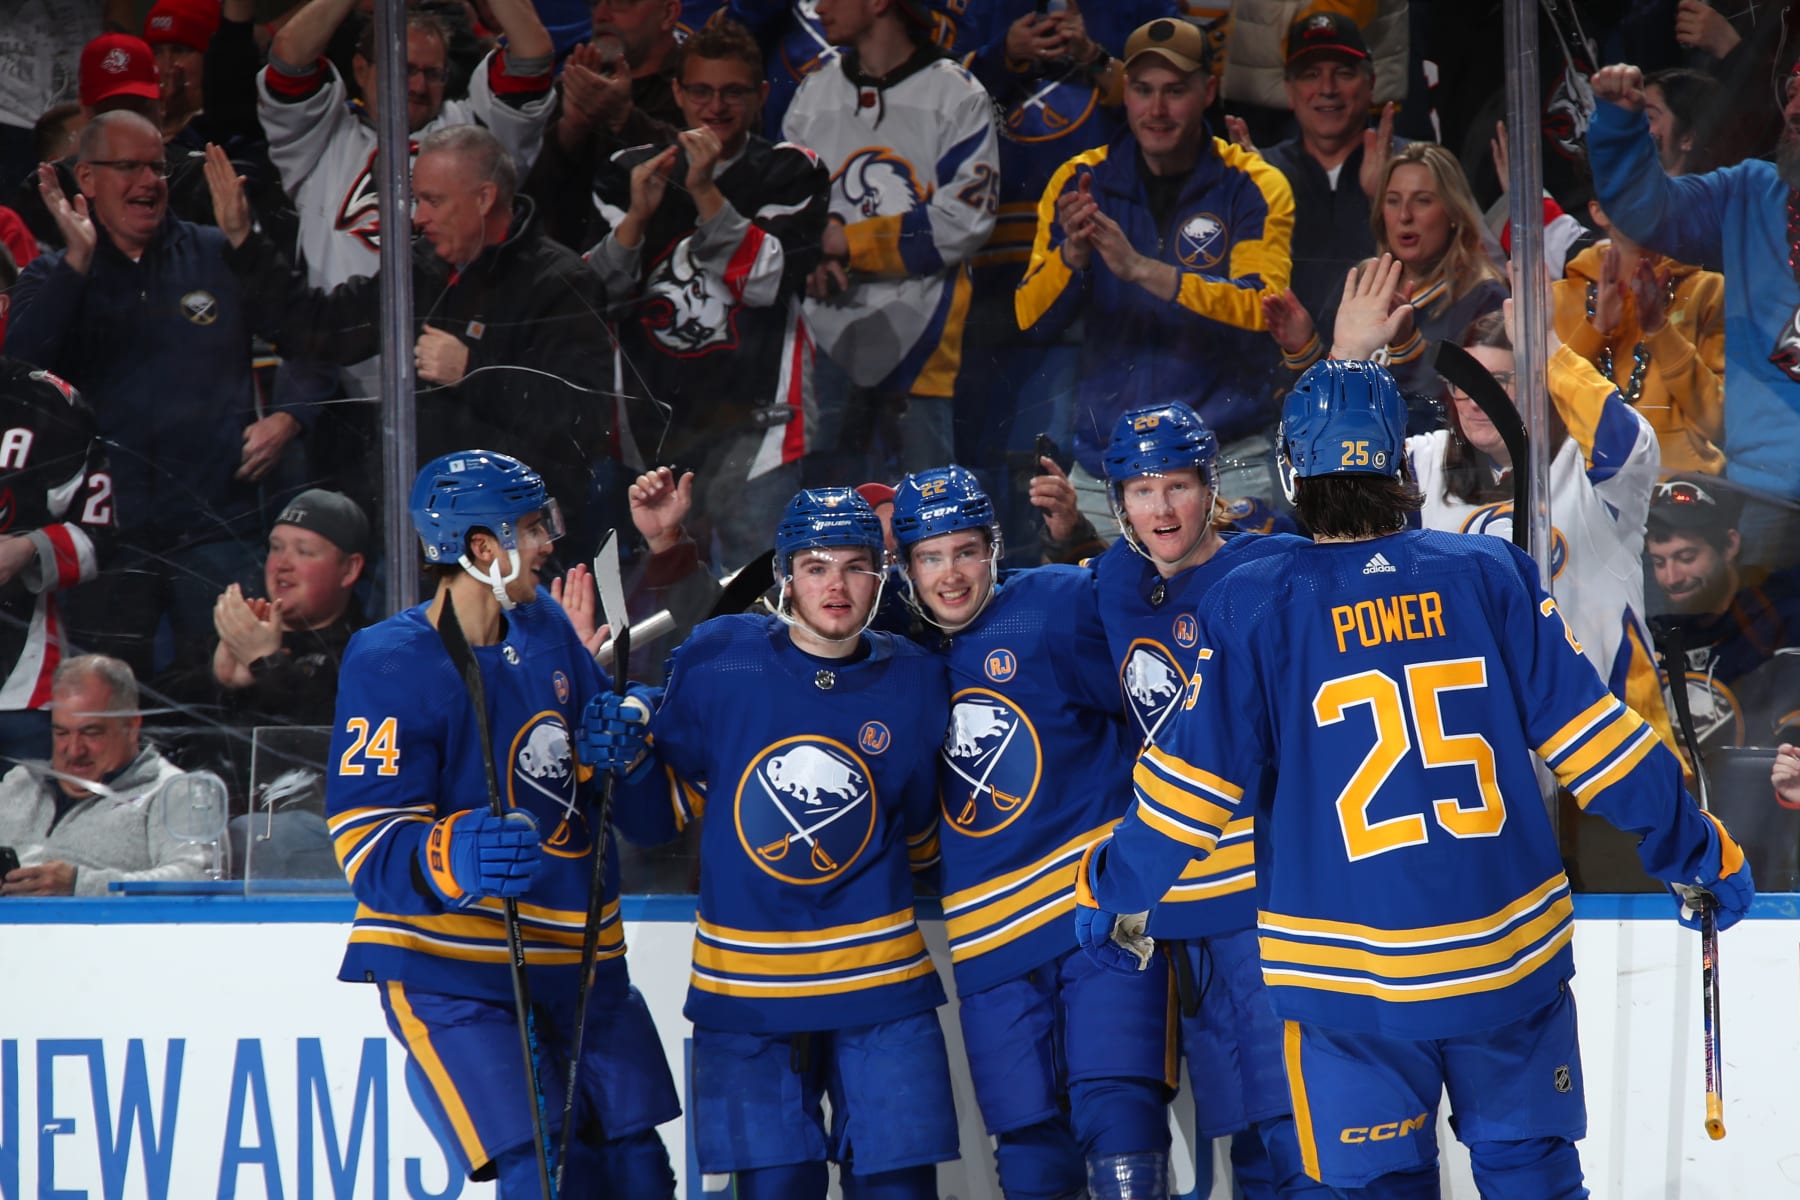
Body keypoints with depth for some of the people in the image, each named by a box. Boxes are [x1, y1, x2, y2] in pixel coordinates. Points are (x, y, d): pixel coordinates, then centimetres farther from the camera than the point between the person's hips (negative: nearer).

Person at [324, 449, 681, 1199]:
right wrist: (456, 858, -42)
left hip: (577, 961, 7)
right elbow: (370, 849, -22)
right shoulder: (389, 664, -16)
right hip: (449, 966, -7)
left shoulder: (543, 626, 6)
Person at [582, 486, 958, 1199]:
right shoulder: (717, 660, -3)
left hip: (878, 979, 1)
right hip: (745, 986, -1)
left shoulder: (914, 681, 1)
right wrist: (627, 762, -12)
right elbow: (667, 809, 5)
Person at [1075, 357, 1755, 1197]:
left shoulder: (1255, 607, -7)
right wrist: (1699, 853, 10)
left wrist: (1112, 892, 13)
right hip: (1509, 963, 1)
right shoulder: (1491, 578, -4)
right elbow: (1592, 739, -1)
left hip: (1350, 981, -1)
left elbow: (1193, 782, -3)